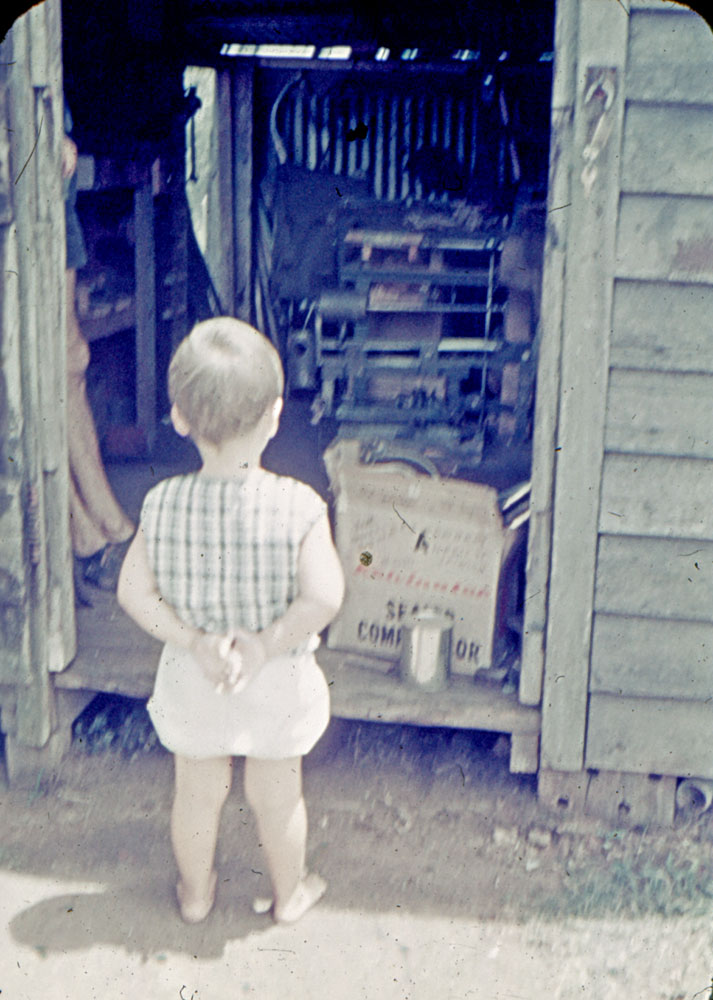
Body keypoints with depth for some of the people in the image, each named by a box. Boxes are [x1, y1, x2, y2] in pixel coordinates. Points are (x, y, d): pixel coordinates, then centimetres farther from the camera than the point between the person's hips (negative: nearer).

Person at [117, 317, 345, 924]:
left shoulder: (162, 504, -16)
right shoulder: (298, 505, -23)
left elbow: (134, 591, -14)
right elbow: (323, 597, -26)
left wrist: (195, 642, -12)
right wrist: (266, 645, -17)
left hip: (191, 677, 2)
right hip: (279, 680, -1)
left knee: (197, 793, 23)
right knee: (277, 796, 20)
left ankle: (195, 893, 45)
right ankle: (289, 894, 42)